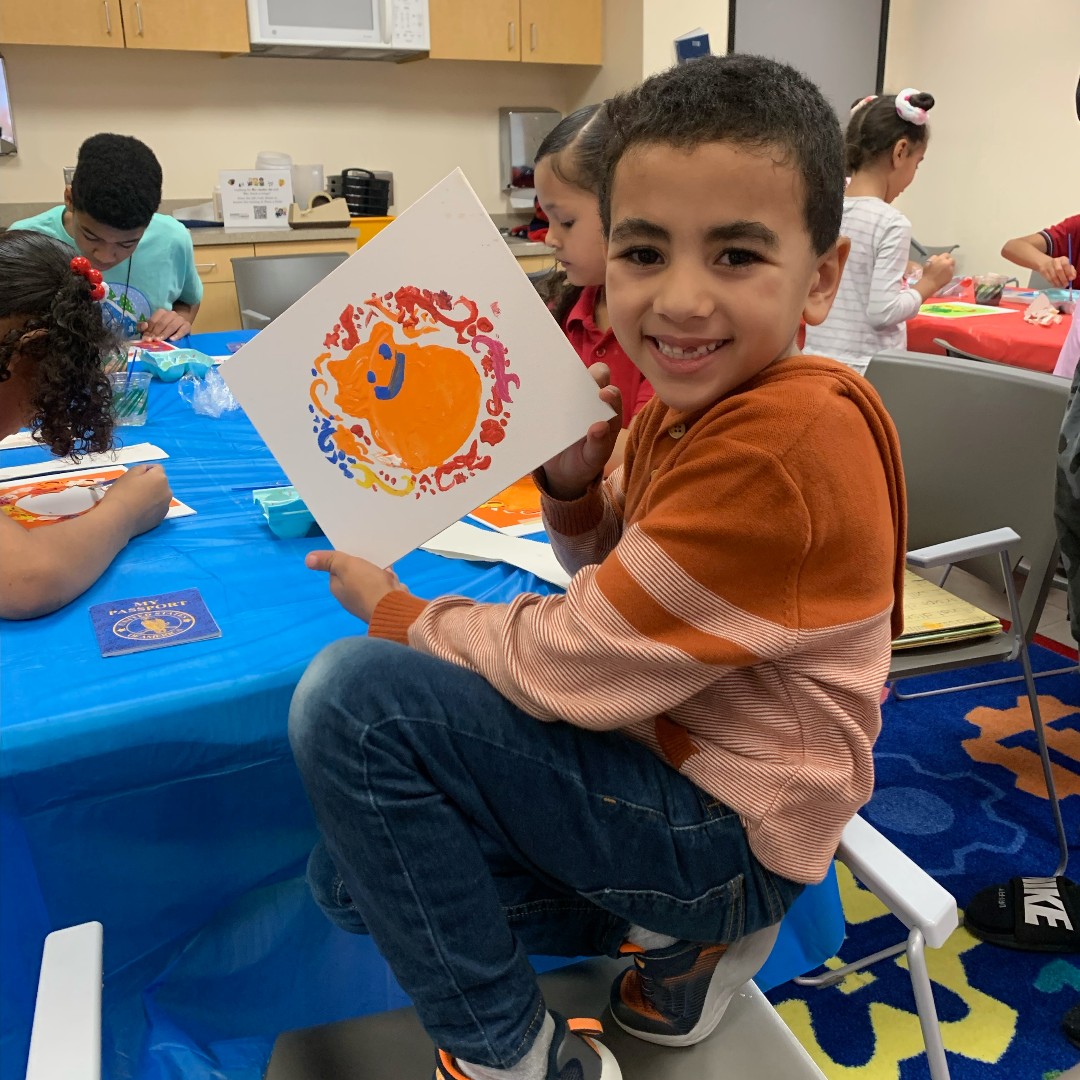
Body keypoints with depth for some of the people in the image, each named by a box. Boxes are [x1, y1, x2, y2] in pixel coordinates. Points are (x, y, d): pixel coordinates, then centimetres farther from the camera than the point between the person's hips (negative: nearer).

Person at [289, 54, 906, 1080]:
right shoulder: (695, 399, 0)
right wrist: (572, 483, -10)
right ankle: (672, 932, 10)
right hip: (662, 746, 9)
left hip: (731, 829, -9)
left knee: (350, 694, -23)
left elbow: (575, 664, -27)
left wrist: (396, 611, -10)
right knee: (349, 878, 14)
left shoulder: (788, 446, -29)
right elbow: (616, 568, 11)